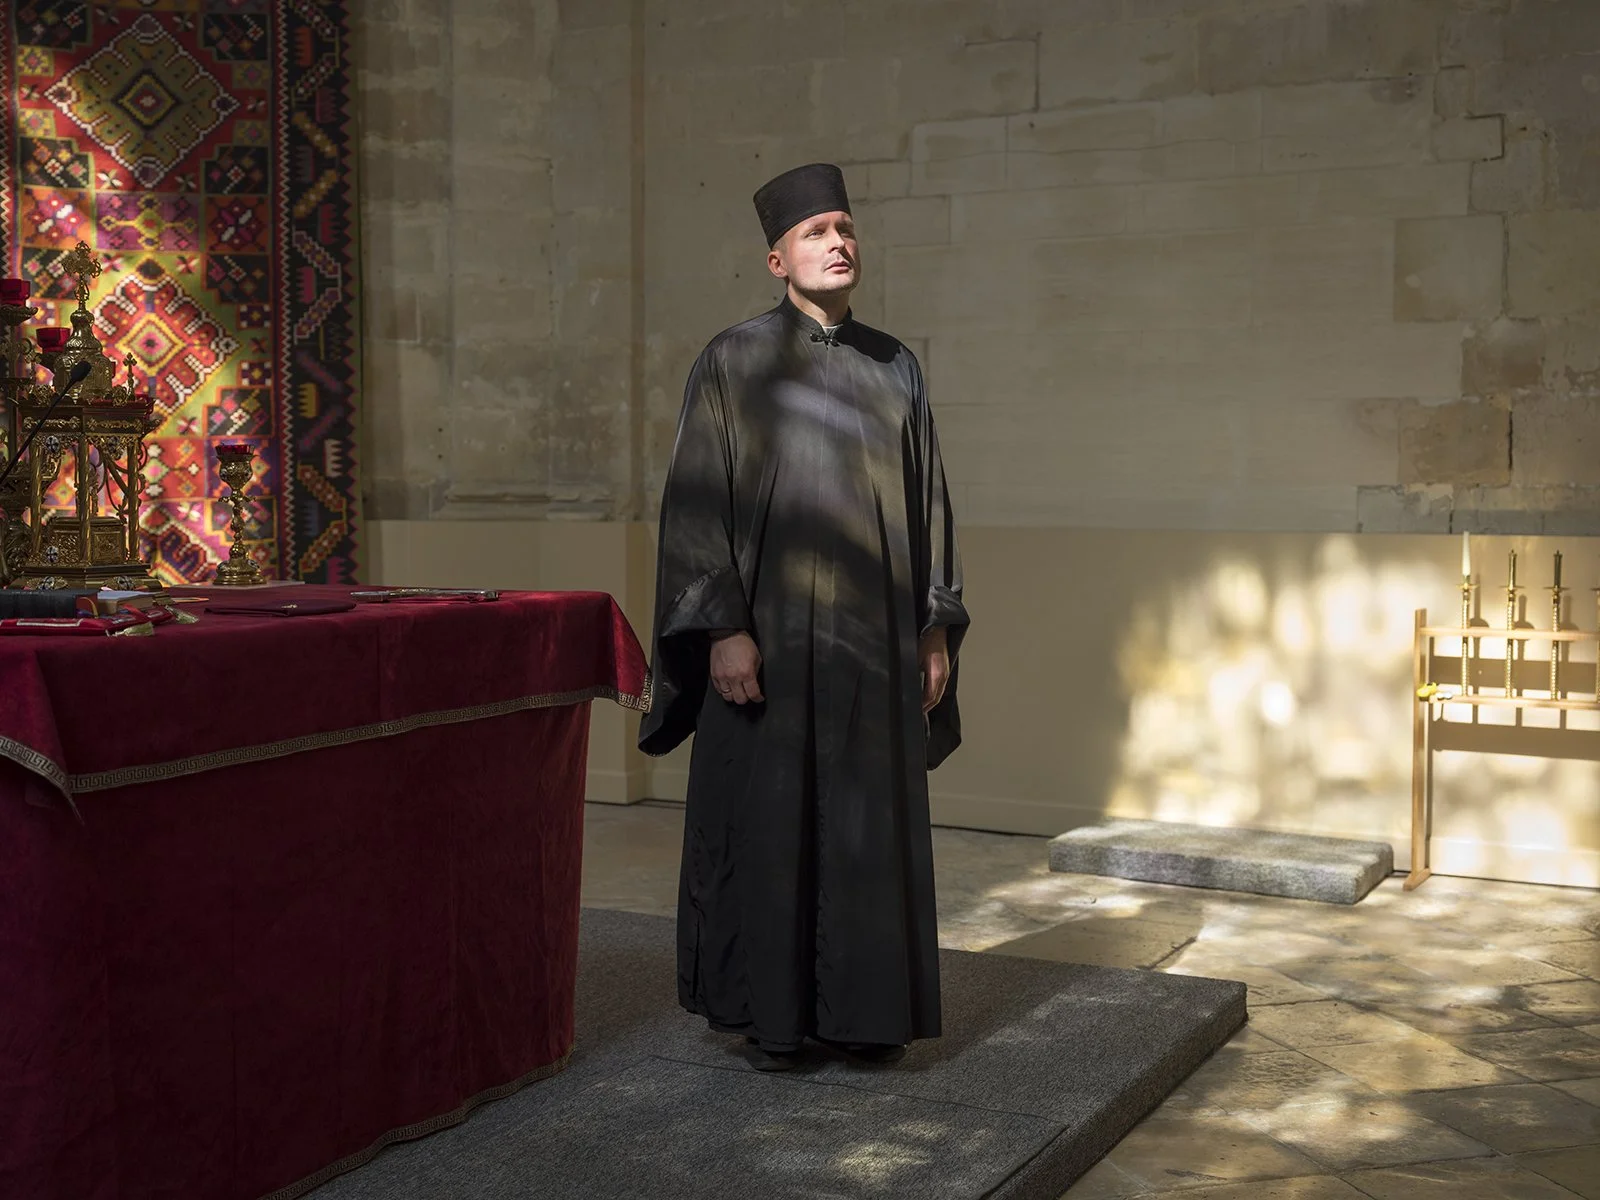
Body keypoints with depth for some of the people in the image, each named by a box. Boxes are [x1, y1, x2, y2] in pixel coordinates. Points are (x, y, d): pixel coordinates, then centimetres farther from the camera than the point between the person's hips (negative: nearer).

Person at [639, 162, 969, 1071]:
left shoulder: (896, 367, 10)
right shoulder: (733, 363, -3)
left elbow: (928, 501, 11)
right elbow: (698, 500, -7)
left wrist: (937, 628, 5)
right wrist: (723, 629, -16)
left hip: (874, 633, 4)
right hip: (771, 630, -4)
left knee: (871, 821, 8)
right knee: (768, 820, 2)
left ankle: (862, 1007, 20)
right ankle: (769, 1013, 14)